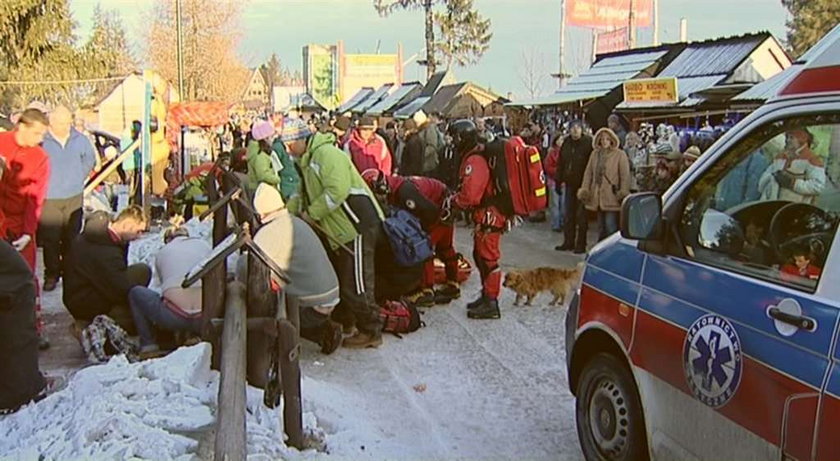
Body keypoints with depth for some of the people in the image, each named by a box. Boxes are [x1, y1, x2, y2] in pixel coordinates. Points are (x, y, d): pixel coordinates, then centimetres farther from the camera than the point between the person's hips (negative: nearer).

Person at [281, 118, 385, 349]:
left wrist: (312, 213, -19)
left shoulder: (326, 153, -17)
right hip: (340, 230, 11)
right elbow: (304, 196, 21)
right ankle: (343, 322, 36)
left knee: (356, 284, -6)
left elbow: (337, 191, -28)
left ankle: (370, 332, 6)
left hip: (358, 225, -11)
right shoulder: (307, 161, 17)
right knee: (338, 279, 21)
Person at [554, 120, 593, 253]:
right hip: (570, 184, 6)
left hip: (582, 184, -6)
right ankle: (568, 242, 20)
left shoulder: (588, 143, -10)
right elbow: (561, 164, 13)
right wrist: (558, 180, 9)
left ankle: (581, 244, 9)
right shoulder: (566, 143, 8)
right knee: (567, 214, 10)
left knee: (581, 216, 1)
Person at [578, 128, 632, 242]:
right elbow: (589, 173, 12)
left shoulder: (620, 154, -4)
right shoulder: (595, 154, 12)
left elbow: (625, 175, -7)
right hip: (597, 197, 6)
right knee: (601, 227, 13)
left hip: (612, 197, -6)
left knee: (611, 226, -10)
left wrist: (623, 193, -14)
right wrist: (584, 189, 3)